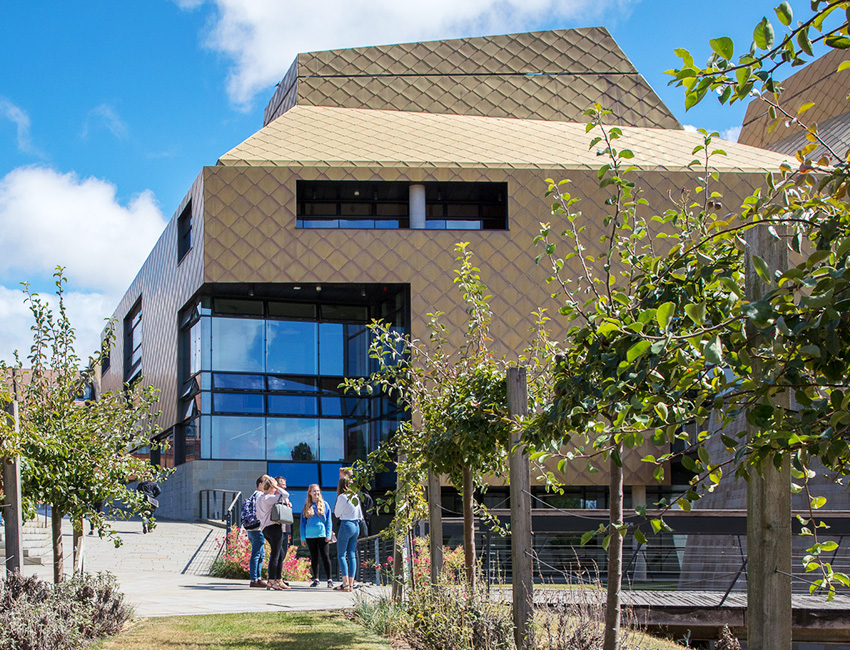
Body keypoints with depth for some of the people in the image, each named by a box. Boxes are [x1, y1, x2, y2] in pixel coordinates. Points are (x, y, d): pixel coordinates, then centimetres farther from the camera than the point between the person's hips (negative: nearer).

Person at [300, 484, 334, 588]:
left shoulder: (324, 504, 5)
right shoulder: (306, 506, 8)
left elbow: (328, 520, 4)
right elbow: (303, 523, 10)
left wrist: (328, 535, -4)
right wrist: (303, 538, 4)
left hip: (322, 535, -2)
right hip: (310, 536, 2)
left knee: (325, 557, -4)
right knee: (314, 558, 7)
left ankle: (329, 579, -2)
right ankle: (316, 579, 13)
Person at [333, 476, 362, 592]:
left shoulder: (342, 497, -9)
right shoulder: (356, 497, 11)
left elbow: (337, 514, -1)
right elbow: (360, 515, 16)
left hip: (346, 525, -7)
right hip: (356, 526, 7)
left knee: (341, 555, -4)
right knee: (352, 555, 7)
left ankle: (345, 583, -13)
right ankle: (351, 584, 3)